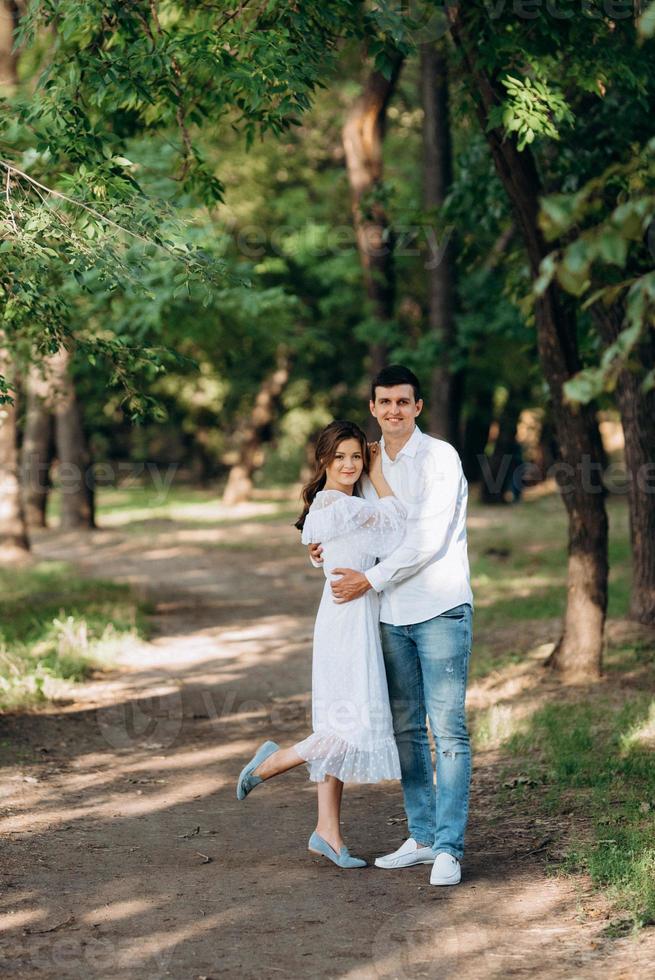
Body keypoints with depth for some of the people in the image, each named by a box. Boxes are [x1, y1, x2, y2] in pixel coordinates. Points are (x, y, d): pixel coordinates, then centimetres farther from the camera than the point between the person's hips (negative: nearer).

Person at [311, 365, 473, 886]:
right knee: (406, 728, 10)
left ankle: (449, 848, -8)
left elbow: (428, 538, -15)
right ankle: (422, 837, 19)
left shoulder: (440, 457, -8)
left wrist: (371, 579, -13)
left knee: (448, 730, -8)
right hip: (393, 614, 7)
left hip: (441, 609, -7)